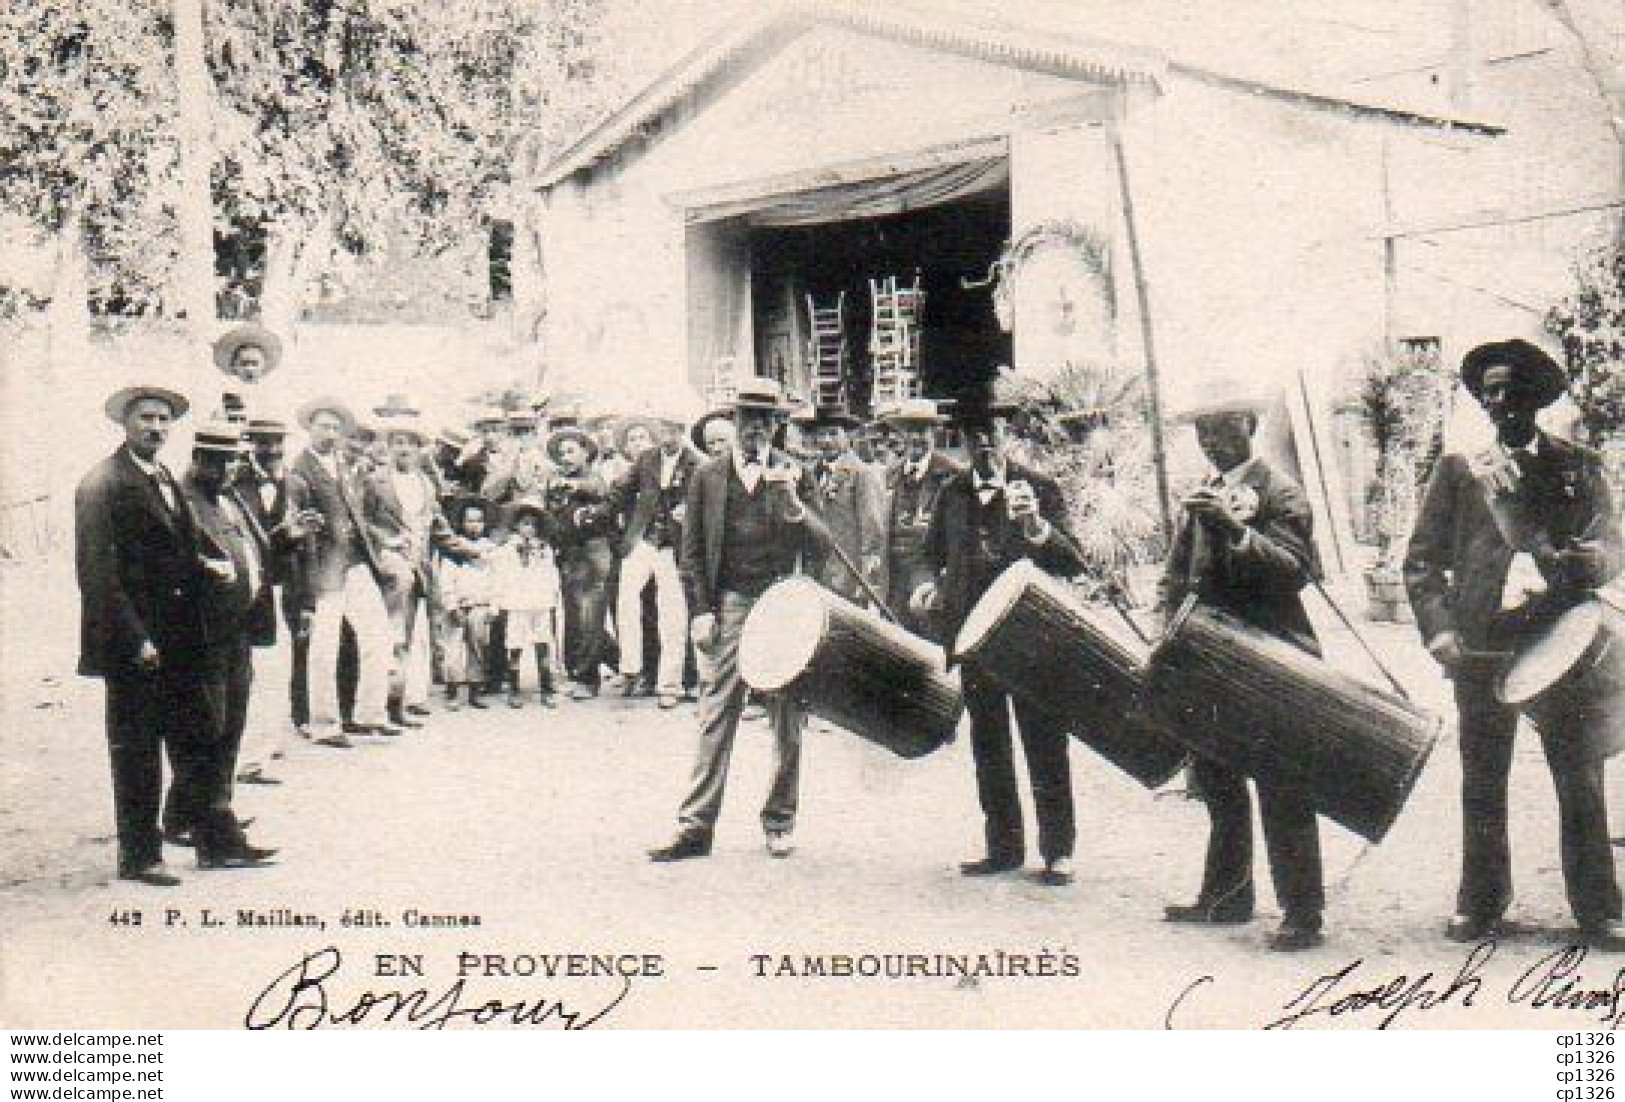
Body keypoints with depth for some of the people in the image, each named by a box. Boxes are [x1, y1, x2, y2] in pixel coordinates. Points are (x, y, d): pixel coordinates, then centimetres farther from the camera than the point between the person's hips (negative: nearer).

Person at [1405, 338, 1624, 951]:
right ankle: (1481, 902, 19)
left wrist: (1560, 563, -17)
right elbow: (1421, 560, 7)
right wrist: (1439, 628, -8)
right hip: (1480, 649, 0)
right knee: (1481, 785, 7)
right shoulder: (1458, 469, 9)